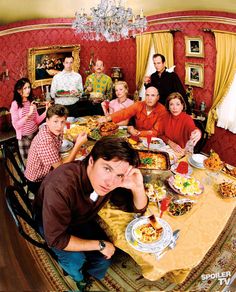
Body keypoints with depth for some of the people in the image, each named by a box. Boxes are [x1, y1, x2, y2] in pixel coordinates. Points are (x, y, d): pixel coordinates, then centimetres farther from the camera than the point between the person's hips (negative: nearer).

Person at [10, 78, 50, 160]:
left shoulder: (31, 102, 3)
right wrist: (28, 114, -25)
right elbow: (16, 125, -17)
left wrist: (46, 111, -7)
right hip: (24, 137, -4)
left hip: (35, 134, 4)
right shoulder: (15, 104, -12)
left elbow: (37, 121, 5)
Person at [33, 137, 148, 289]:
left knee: (104, 258, -4)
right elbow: (56, 239, -34)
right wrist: (100, 244, -26)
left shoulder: (115, 181, -27)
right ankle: (78, 278, 16)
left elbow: (139, 209, -15)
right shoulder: (60, 186, -43)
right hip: (49, 219, -4)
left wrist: (138, 187, -38)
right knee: (76, 259, -22)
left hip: (82, 218, 4)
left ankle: (90, 276, 32)